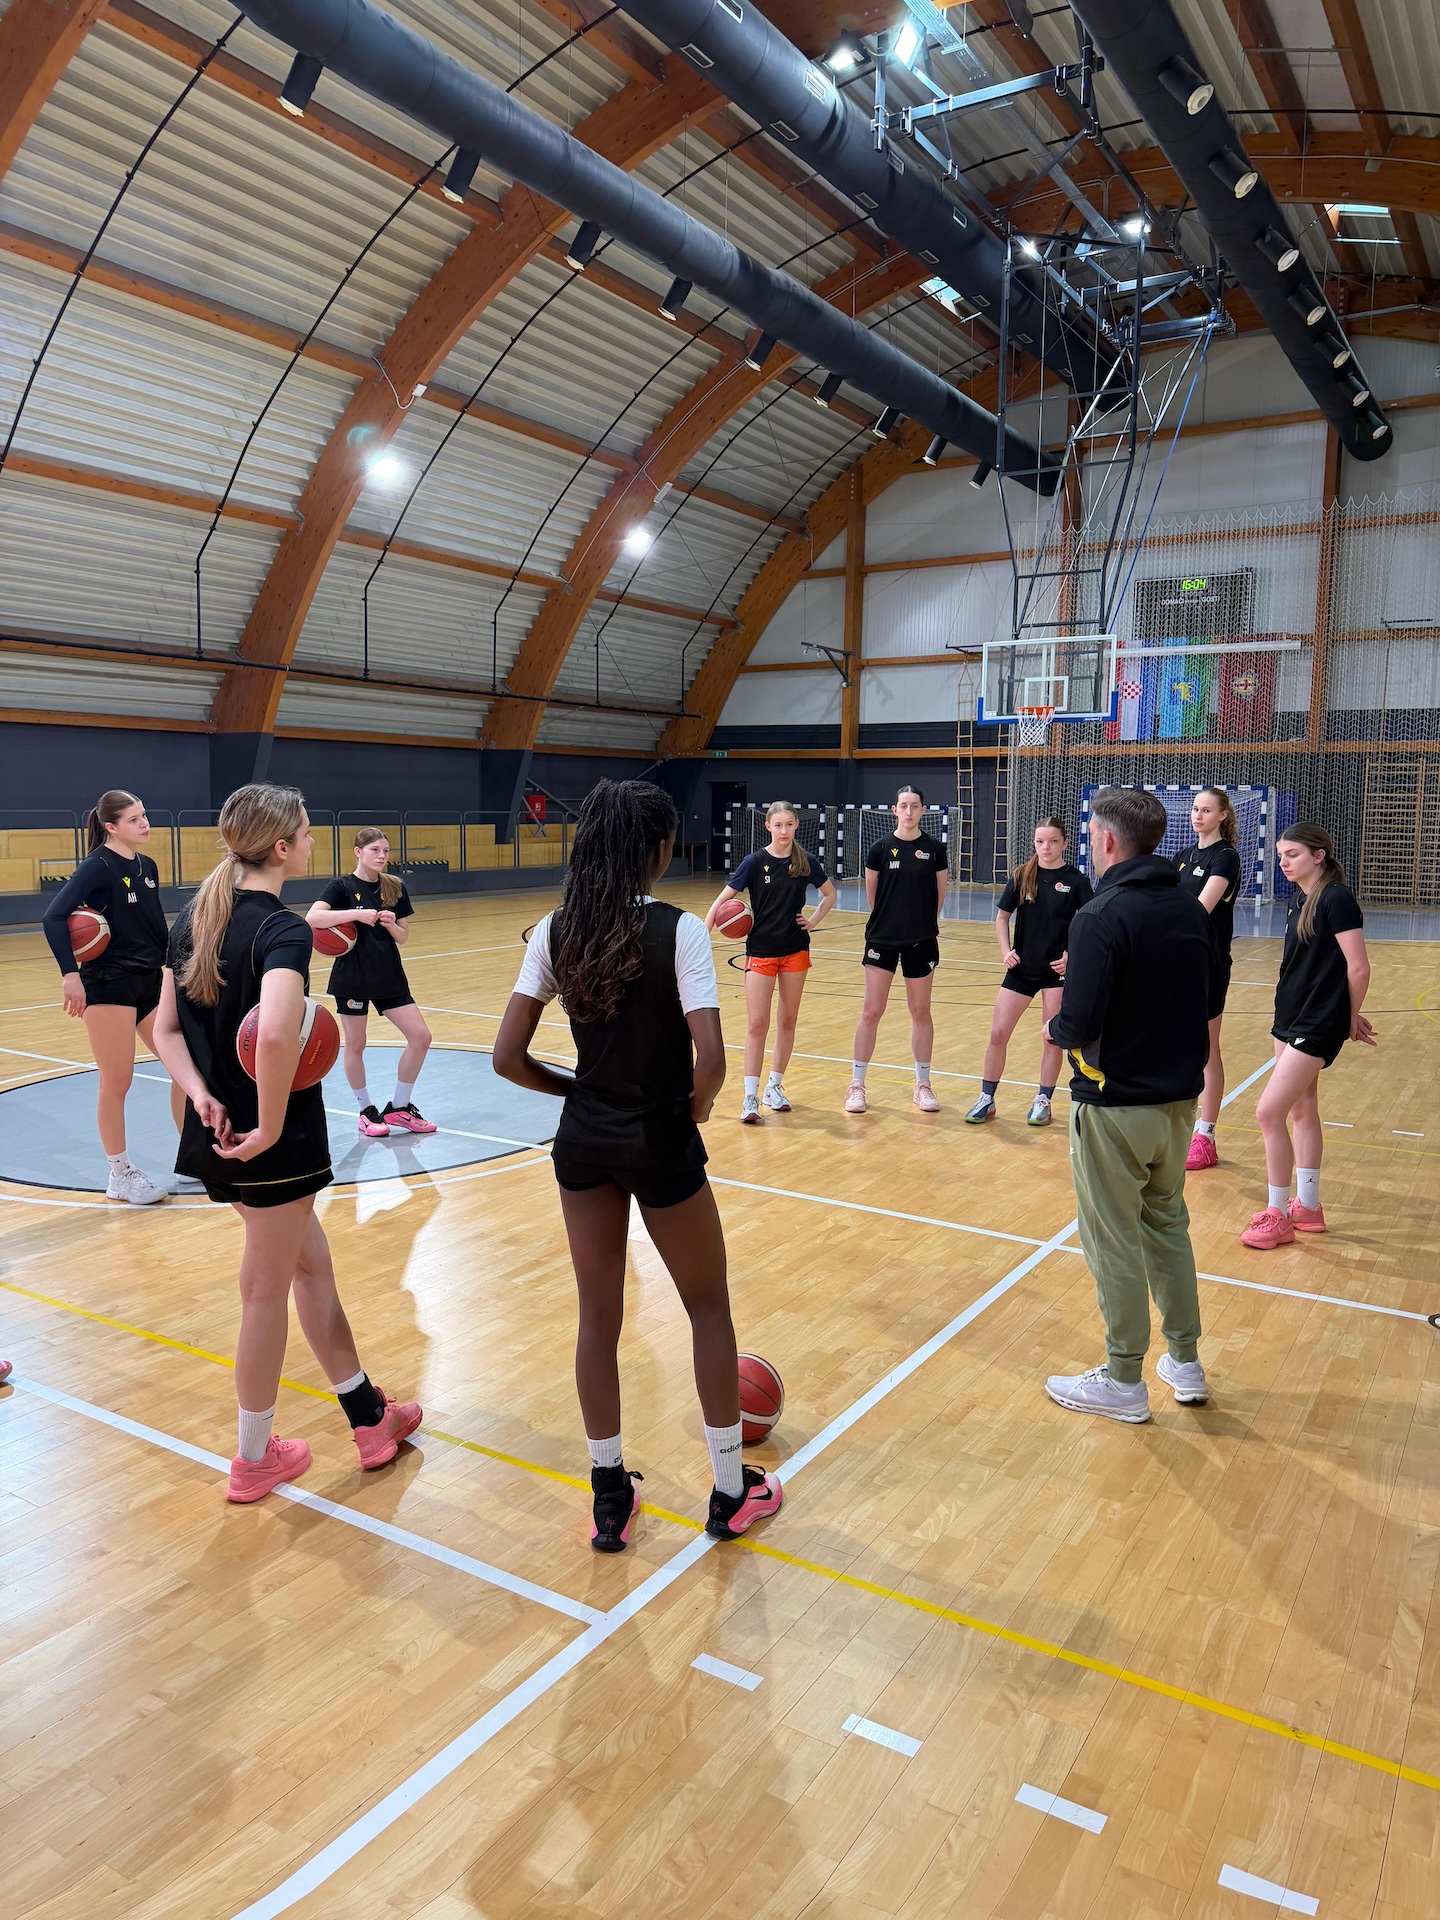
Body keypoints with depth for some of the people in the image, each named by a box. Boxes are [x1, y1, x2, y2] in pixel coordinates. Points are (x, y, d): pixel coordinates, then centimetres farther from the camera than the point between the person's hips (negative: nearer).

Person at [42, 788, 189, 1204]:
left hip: (151, 983, 7)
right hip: (108, 986, -7)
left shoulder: (148, 866, 10)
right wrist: (70, 973, -27)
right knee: (116, 1082, 1)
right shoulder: (98, 866, -11)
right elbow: (54, 917, -20)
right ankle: (120, 1175, 16)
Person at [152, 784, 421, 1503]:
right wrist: (270, 1127, -25)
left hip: (218, 1134, 8)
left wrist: (204, 1096, -4)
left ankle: (368, 1416, 34)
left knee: (311, 1262, 20)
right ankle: (254, 1460, 27)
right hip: (275, 1140, -8)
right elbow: (274, 1034, -36)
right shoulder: (283, 929, -19)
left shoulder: (195, 917, 6)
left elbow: (166, 1028, 7)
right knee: (266, 1292, 9)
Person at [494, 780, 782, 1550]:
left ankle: (609, 1498, 30)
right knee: (708, 1308, 16)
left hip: (583, 1140, 4)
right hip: (660, 1144, -4)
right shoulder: (677, 930, -18)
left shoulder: (555, 932, -5)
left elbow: (507, 1058, -6)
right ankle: (731, 1492, 29)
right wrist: (698, 1104, -3)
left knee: (598, 1316, 17)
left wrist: (576, 1088, 9)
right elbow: (710, 1059, -24)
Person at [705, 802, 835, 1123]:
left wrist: (814, 920, 1)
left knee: (787, 1021, 9)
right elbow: (723, 899, -10)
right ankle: (750, 1097, -2)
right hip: (760, 951, -3)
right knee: (757, 1024, -7)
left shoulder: (806, 862, 0)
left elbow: (830, 894, 16)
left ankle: (774, 1087, 23)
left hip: (795, 951, 3)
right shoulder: (754, 862, -7)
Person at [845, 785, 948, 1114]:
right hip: (882, 939, -1)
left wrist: (923, 921, 12)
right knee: (871, 1012, 0)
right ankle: (857, 1084, 9)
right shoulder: (881, 848, -3)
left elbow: (939, 895, 8)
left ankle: (923, 1084, 20)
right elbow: (871, 894, 6)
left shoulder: (934, 849, -1)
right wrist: (888, 919, 11)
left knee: (921, 1013, 8)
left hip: (921, 942, 1)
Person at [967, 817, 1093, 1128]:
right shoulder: (1021, 876, 1)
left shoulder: (1076, 880, -6)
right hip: (1022, 968, 3)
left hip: (1058, 970, -3)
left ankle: (1043, 1101, 19)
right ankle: (986, 1100, 13)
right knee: (998, 1034, 2)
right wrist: (1006, 951, -3)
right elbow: (1002, 917, 10)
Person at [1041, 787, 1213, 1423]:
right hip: (1179, 1099, 8)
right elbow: (1198, 1002, 14)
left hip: (1115, 1106, -7)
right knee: (1168, 1224, 21)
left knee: (1114, 1241, 6)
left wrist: (1057, 1027, -4)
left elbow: (1079, 1026, -25)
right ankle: (1185, 1363, 32)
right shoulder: (1190, 909, 4)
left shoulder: (1101, 916, -20)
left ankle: (1123, 1382, 19)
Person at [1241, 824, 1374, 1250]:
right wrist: (1345, 1014, 9)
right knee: (1301, 1109, 15)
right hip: (1290, 1018, 9)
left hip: (1317, 1026, -9)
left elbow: (1358, 967, -16)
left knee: (1269, 1112, -9)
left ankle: (1278, 1216, 3)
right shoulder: (1299, 898, 9)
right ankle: (1308, 1207, 27)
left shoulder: (1337, 899, -17)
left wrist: (1351, 1020, -4)